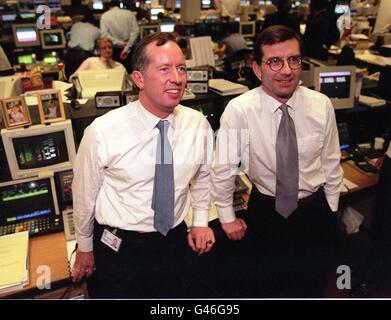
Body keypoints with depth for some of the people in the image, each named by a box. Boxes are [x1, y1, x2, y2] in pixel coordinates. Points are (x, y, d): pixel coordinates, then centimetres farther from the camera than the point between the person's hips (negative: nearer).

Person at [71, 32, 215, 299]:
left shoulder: (199, 125, -11)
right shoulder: (102, 132, -21)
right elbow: (85, 194, -7)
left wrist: (200, 221, 0)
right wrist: (85, 247, 6)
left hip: (175, 242, 3)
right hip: (117, 247, -3)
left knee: (174, 295, 25)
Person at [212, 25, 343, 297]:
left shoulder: (322, 106, -11)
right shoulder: (239, 110, -20)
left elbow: (331, 162, 1)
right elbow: (223, 169, -12)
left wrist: (331, 210, 10)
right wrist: (228, 218, -3)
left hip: (314, 210, 2)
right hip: (265, 211, -2)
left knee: (312, 287, 21)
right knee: (261, 287, 18)